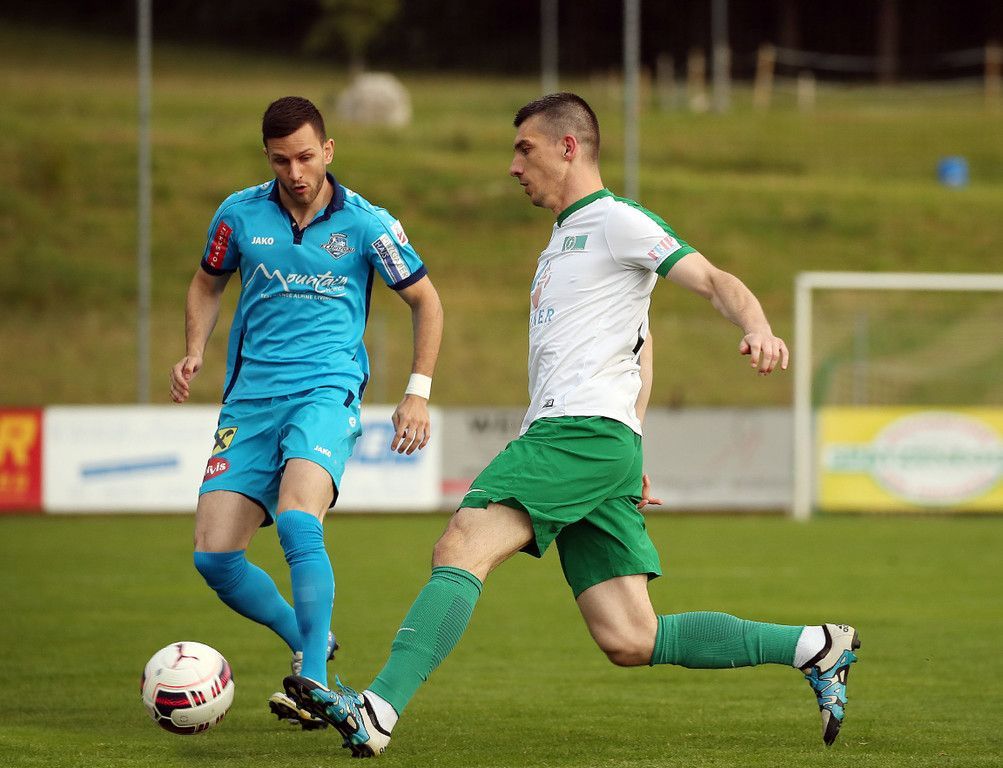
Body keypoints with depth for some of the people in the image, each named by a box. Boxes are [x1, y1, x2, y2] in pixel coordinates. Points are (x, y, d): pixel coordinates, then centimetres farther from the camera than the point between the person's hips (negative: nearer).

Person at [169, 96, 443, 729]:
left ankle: (314, 685, -25)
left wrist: (418, 394, 2)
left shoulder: (366, 223, -2)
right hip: (250, 398, 4)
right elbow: (208, 284, 23)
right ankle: (310, 641, 17)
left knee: (298, 522, -30)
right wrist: (195, 353, 5)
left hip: (328, 390, -4)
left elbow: (426, 301, 10)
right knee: (213, 555, -8)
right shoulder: (240, 214, 5)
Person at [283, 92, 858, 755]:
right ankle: (814, 647, 5)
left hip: (581, 429, -10)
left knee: (461, 547, -21)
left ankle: (376, 713, -30)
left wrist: (758, 328, -31)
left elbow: (715, 281, -11)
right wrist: (629, 454, 30)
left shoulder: (617, 221, -1)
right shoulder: (566, 237, 29)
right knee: (631, 642, 1)